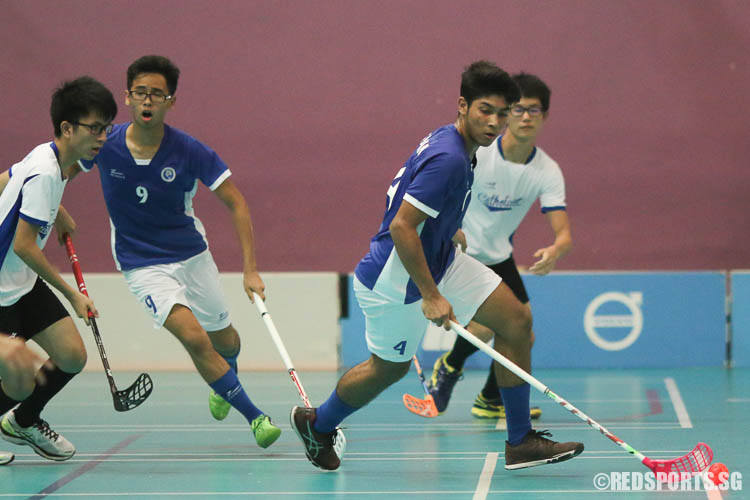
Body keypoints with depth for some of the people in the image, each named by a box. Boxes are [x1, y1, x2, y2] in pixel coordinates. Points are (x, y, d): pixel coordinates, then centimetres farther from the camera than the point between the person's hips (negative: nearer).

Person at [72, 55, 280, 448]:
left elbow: (236, 202, -13)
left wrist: (250, 269, -19)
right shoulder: (103, 144, -15)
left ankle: (225, 379, 56)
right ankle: (254, 415, -8)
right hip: (142, 265, -2)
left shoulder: (189, 151, -18)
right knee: (194, 337, -22)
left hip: (192, 254, 2)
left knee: (224, 339, 17)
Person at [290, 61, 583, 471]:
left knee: (516, 322, -1)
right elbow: (401, 227, -32)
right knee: (390, 367, 11)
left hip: (438, 259, 10)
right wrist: (430, 296, -28)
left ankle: (520, 442, 4)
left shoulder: (450, 143, 2)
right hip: (395, 279, -10)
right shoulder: (447, 159, -29)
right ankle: (317, 423, 40)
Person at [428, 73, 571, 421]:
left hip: (499, 257, 5)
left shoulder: (547, 171, -12)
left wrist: (555, 251, -42)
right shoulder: (473, 152, -21)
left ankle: (491, 400, 25)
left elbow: (563, 231, -19)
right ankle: (448, 367, 11)